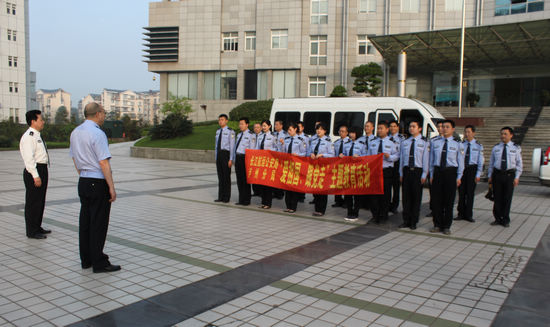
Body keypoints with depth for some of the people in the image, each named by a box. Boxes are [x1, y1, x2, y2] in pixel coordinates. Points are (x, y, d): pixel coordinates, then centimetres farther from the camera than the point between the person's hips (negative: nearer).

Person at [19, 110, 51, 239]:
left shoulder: (37, 135, 17)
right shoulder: (29, 136, -14)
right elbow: (29, 158, -20)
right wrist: (36, 176, -23)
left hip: (42, 170, 10)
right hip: (34, 171, -10)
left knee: (40, 200, 17)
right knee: (33, 202, -2)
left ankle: (37, 227, 30)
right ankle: (31, 231, 7)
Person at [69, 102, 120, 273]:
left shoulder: (75, 132, 10)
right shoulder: (97, 134, -16)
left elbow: (75, 159, 17)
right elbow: (104, 163, -19)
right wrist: (112, 188, -16)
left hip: (83, 182, 9)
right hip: (99, 182, -9)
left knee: (85, 220, 13)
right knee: (98, 223, -3)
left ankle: (86, 259, 23)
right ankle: (99, 263, 4)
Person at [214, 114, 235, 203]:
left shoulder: (230, 132, -8)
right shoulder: (218, 131, 13)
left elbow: (232, 146, -10)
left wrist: (230, 159, -14)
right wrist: (216, 158, 15)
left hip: (226, 154, -7)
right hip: (219, 153, 7)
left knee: (226, 176, -1)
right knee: (220, 176, 10)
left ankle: (226, 197, 8)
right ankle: (220, 197, 17)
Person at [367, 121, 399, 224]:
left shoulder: (392, 142, 4)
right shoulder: (372, 142, 15)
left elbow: (396, 156, 1)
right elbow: (368, 156, 17)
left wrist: (389, 156, -19)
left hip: (386, 170, -3)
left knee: (385, 193, 1)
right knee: (373, 193, 1)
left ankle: (383, 215, 13)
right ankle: (375, 215, 11)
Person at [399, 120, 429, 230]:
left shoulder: (425, 142, 0)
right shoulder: (405, 142, 12)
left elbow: (426, 159, -3)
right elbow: (402, 158, 13)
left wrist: (424, 175, -8)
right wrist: (401, 173, 8)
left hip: (417, 171, -3)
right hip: (406, 170, 3)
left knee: (416, 196, 1)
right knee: (406, 196, 4)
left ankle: (413, 222, 10)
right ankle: (406, 221, 12)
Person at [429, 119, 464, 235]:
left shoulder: (457, 144, 2)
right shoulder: (435, 142, 8)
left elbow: (460, 162, 3)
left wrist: (459, 177, -1)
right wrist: (431, 175, 7)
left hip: (451, 172, -2)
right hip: (437, 171, 2)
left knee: (449, 201, 3)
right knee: (436, 199, 3)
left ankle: (446, 226, 14)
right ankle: (437, 225, 14)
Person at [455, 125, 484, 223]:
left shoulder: (478, 146, 0)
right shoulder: (461, 144, 5)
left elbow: (480, 161, 0)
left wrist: (478, 174, -6)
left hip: (472, 169, -1)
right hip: (461, 168, 2)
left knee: (470, 193, 3)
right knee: (461, 192, 4)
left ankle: (468, 215, 13)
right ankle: (461, 214, 13)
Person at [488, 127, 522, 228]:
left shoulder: (516, 148, 3)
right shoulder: (496, 148, 8)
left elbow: (519, 164, 4)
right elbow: (491, 163, 12)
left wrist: (517, 177, -3)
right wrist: (490, 176, 7)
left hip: (509, 175, -2)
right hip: (497, 174, 2)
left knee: (507, 198, 3)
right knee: (497, 198, 5)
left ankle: (505, 220, 15)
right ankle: (498, 219, 17)